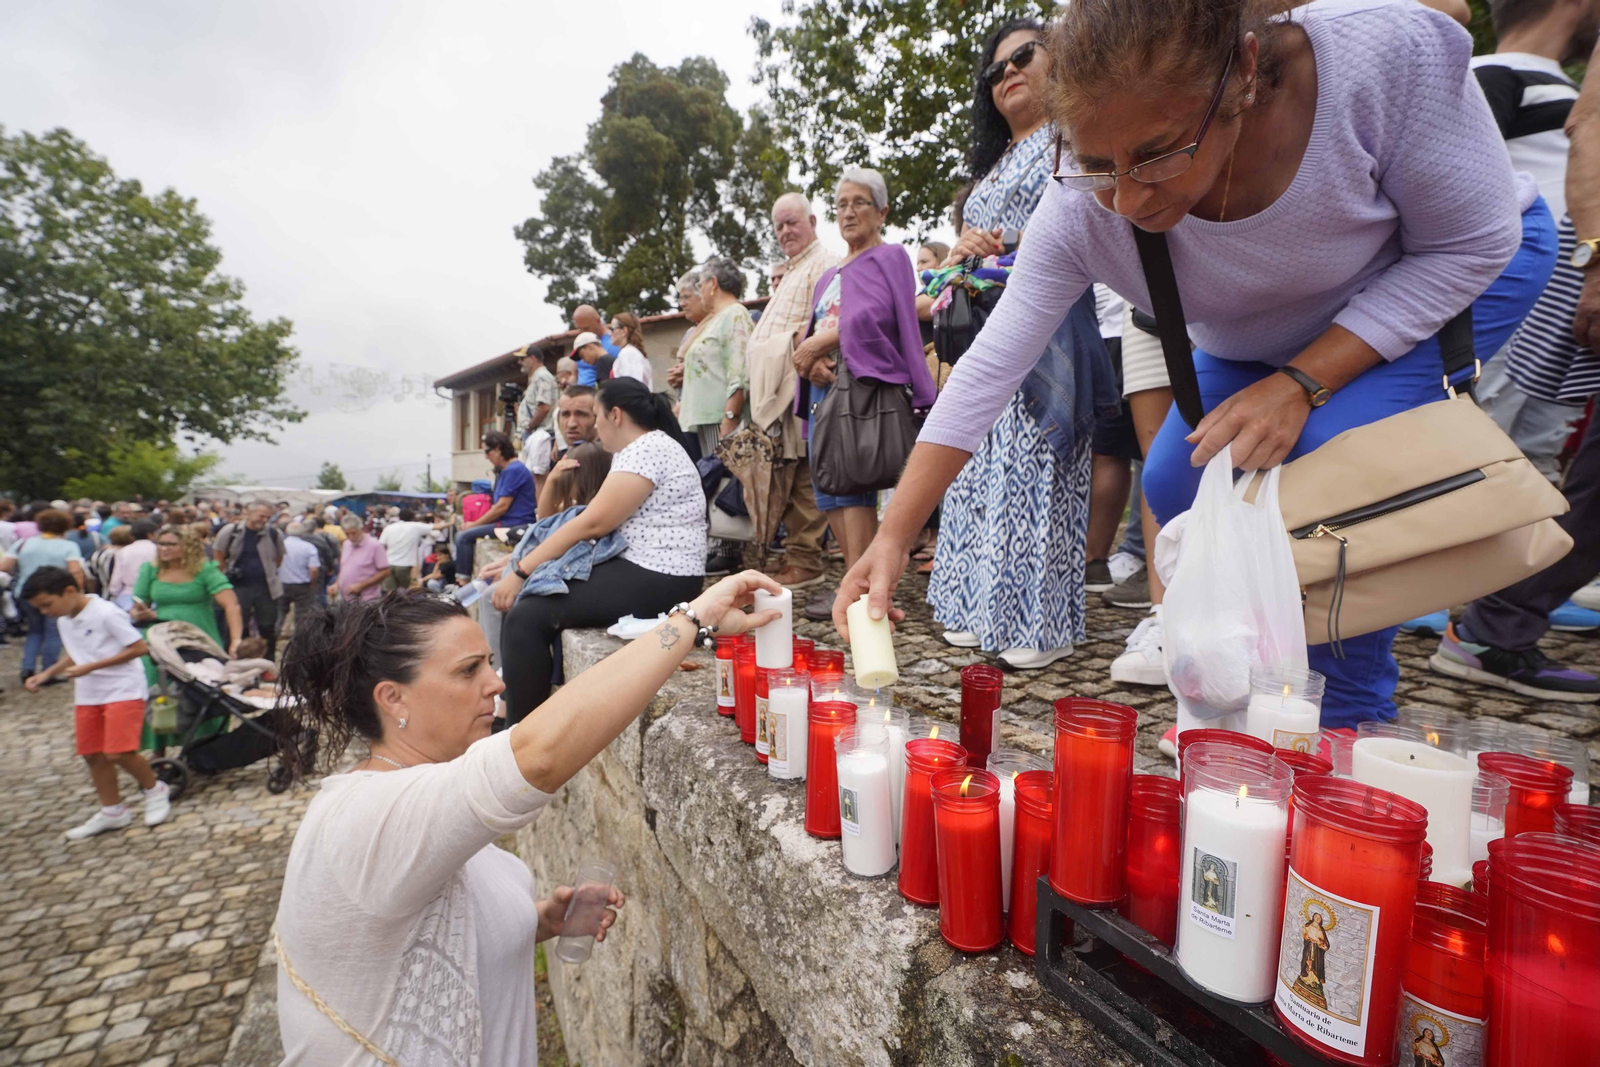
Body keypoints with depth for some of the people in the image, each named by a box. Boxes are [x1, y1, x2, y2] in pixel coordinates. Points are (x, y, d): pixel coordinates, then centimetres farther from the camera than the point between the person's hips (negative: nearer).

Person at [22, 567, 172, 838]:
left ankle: (155, 790, 12)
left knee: (119, 753, -13)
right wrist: (45, 674, 6)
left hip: (124, 691, -8)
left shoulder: (106, 613, -17)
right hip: (87, 695, 8)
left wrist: (90, 668, -19)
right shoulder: (64, 621, 9)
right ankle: (112, 811, 24)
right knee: (93, 755, 10)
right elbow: (74, 654, 21)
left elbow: (139, 648, -18)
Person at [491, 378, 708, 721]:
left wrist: (521, 571, -13)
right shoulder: (636, 450, 19)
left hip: (657, 581, -11)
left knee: (526, 615, -15)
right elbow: (591, 524, 15)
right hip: (637, 571, 11)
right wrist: (519, 558, 10)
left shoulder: (648, 449, -14)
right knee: (534, 598, 8)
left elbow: (591, 525, -19)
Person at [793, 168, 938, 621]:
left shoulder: (889, 257, 7)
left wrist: (816, 344, -8)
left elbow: (871, 318, -11)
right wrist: (814, 360, -6)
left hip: (863, 381, -8)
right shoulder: (829, 276, 28)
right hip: (825, 388, 8)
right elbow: (811, 335, 17)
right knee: (826, 484, 2)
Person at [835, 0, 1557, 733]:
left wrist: (1301, 385, -35)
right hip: (1257, 342, 3)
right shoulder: (1080, 211, -30)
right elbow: (987, 370, -29)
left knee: (1329, 451, -29)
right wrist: (892, 539, -33)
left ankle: (1353, 717, -7)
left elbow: (1473, 244, -23)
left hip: (1452, 278, -3)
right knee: (1176, 488, -12)